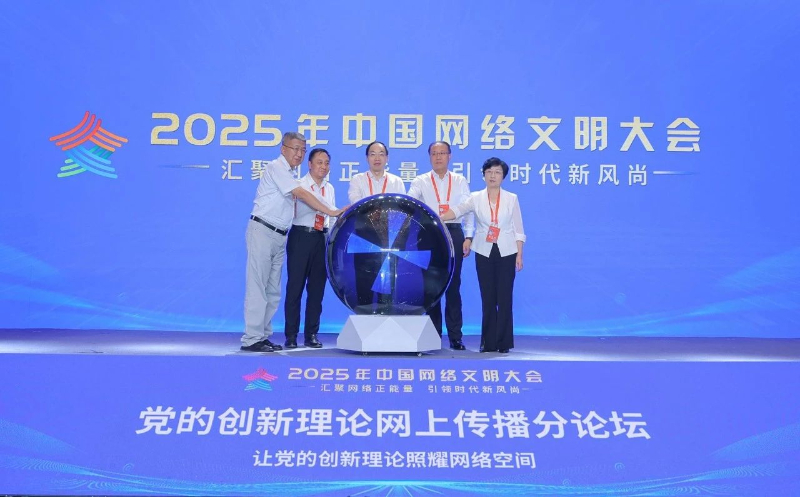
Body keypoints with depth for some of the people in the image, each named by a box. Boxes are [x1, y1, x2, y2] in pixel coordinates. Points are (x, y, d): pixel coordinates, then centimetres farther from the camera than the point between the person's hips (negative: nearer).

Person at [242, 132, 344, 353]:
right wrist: (331, 212, -16)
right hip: (263, 231, -9)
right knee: (257, 287, -8)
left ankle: (263, 336, 12)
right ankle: (252, 339, -6)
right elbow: (302, 194, -16)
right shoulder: (275, 167, -8)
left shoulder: (288, 174, 18)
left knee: (273, 291, 7)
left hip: (279, 235, 9)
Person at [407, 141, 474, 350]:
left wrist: (468, 237, 1)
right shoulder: (420, 182, 8)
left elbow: (469, 210, 9)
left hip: (454, 234, 0)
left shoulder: (460, 181, 12)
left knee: (453, 285, 1)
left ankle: (455, 336, 6)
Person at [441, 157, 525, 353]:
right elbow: (458, 210, -16)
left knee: (504, 297, -1)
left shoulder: (511, 199, 2)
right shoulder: (476, 198, 2)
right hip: (484, 252, 1)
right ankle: (489, 342, 11)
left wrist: (519, 255, -3)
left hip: (506, 252, -1)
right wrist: (437, 218, -33)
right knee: (487, 298, 3)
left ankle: (503, 342, 6)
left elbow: (518, 229, 3)